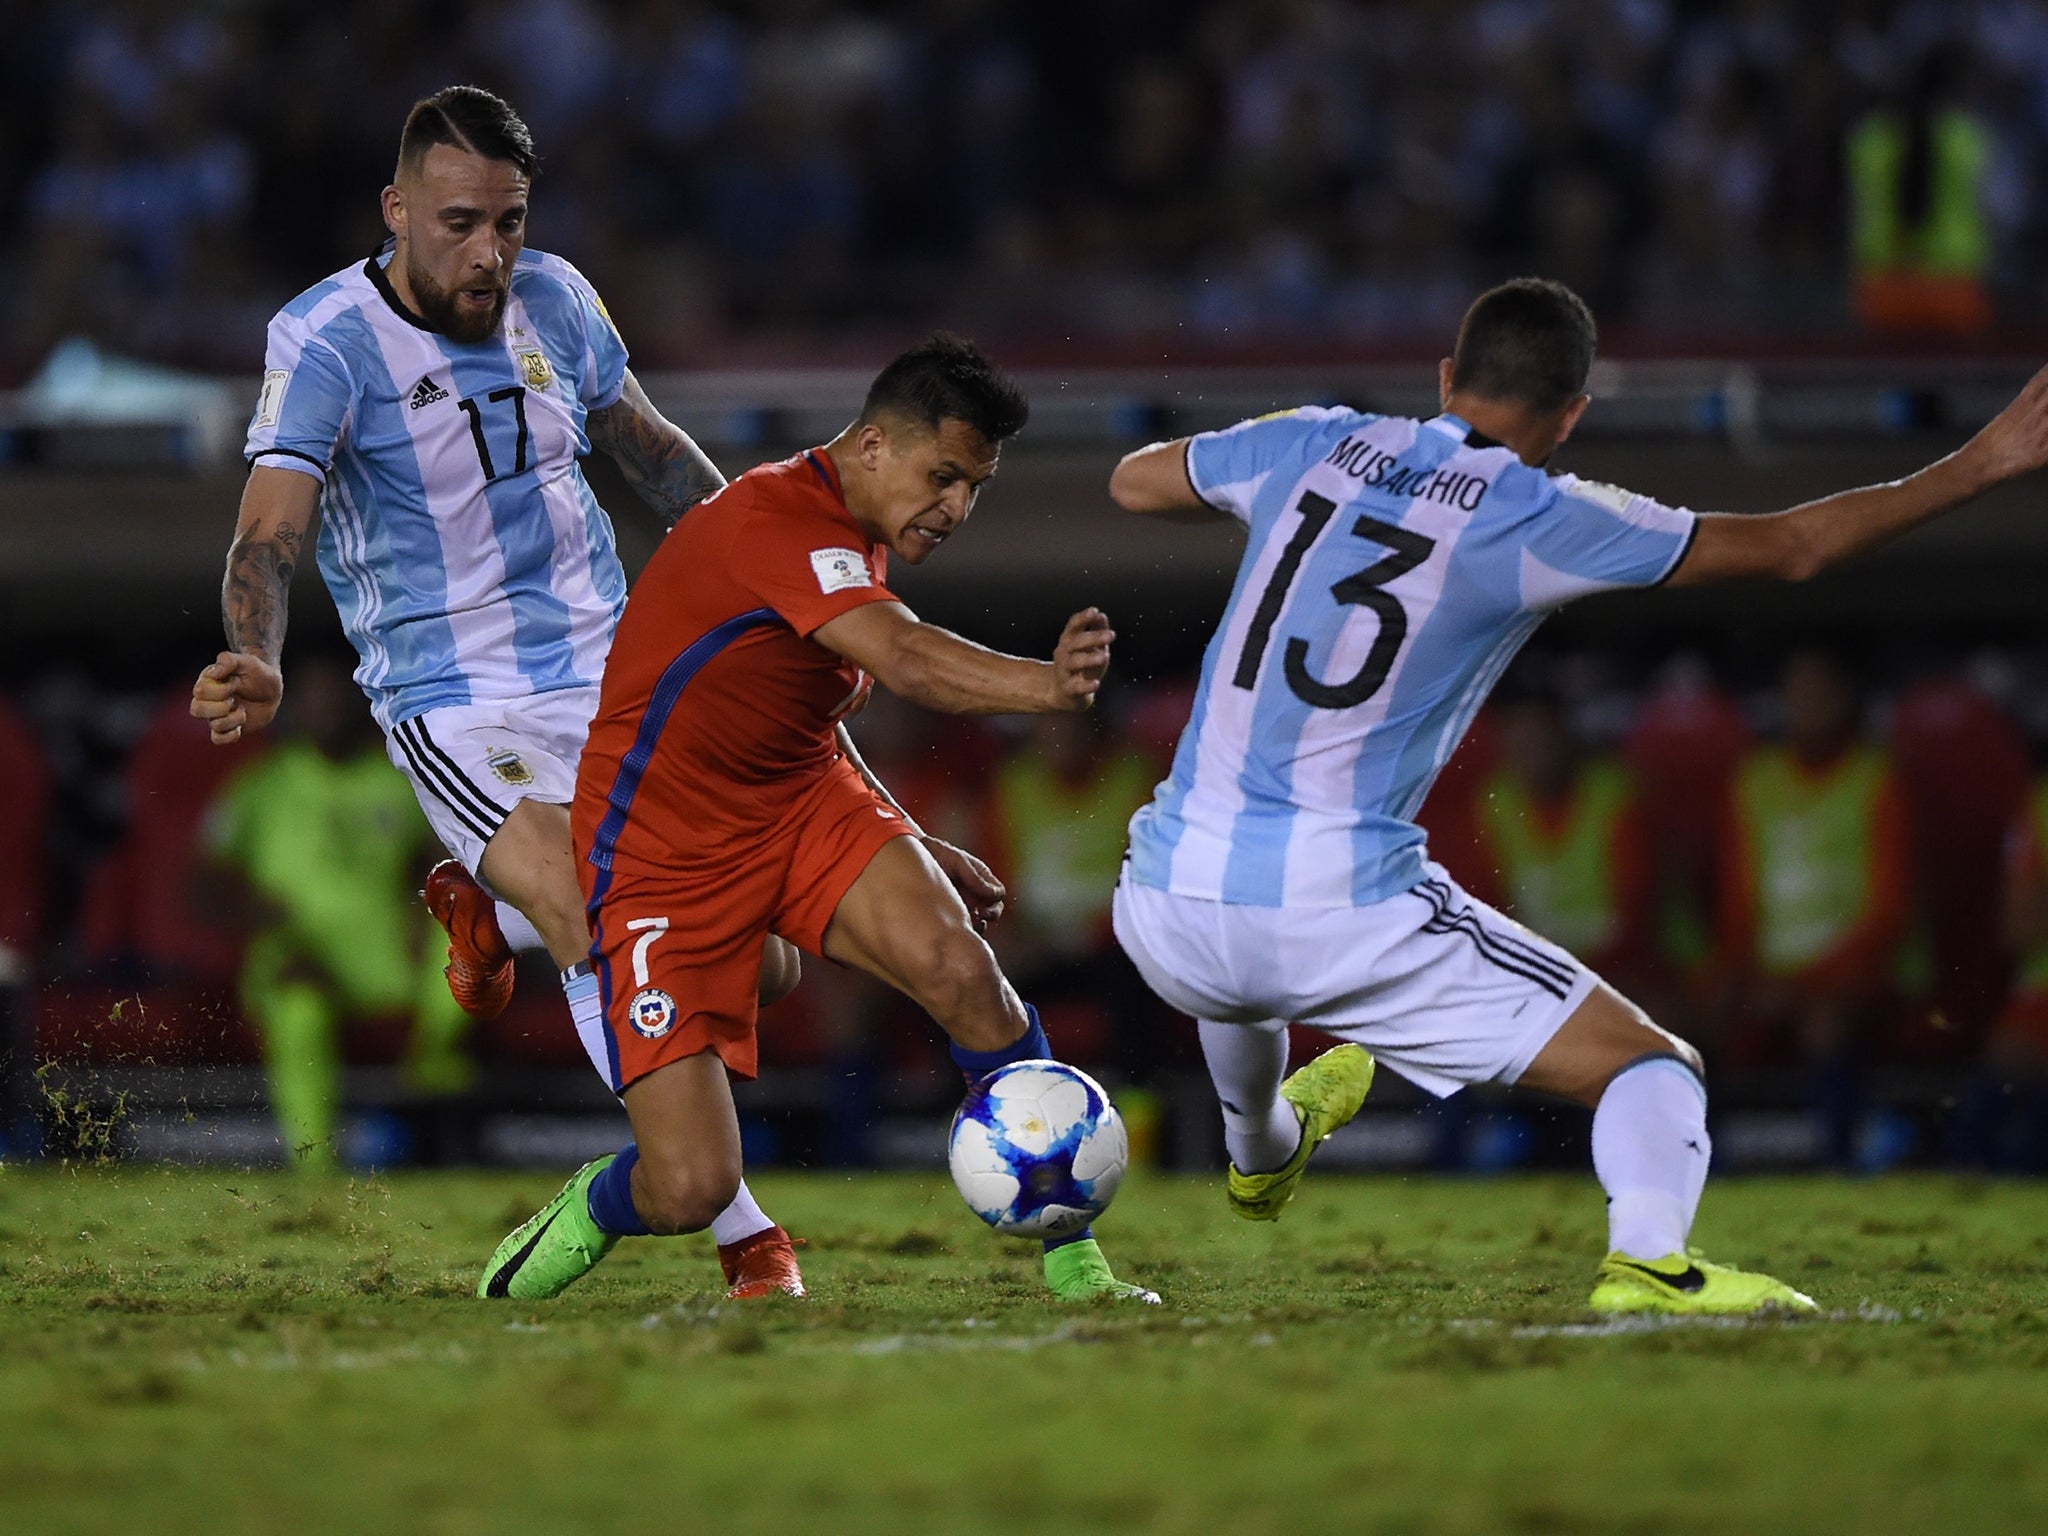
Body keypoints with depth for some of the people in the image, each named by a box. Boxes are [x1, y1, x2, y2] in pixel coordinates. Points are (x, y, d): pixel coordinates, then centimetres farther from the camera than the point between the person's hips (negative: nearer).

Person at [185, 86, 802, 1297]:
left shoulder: (555, 299, 2)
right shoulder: (328, 341, -14)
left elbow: (646, 443, 21)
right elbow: (271, 534, -24)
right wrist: (259, 671, -43)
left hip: (610, 670, 6)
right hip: (453, 706, -5)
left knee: (757, 965, 2)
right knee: (601, 932, -27)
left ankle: (489, 907, 30)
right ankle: (746, 1239, -14)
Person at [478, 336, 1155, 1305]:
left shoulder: (857, 544, 8)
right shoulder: (775, 519, -23)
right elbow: (905, 661, -41)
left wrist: (913, 849, 19)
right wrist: (1045, 686, -57)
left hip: (803, 804, 7)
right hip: (666, 854, -7)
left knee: (959, 968, -25)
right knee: (692, 1190, -14)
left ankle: (1073, 1263, -14)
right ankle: (586, 1215, 25)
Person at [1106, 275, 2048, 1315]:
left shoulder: (1311, 448, 8)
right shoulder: (1534, 520, -4)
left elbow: (1132, 483, 26)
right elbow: (1789, 547, 3)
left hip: (1165, 913, 5)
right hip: (1341, 913, -5)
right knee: (1654, 1066, 2)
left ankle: (1260, 1153, 69)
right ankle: (1647, 1258, -24)